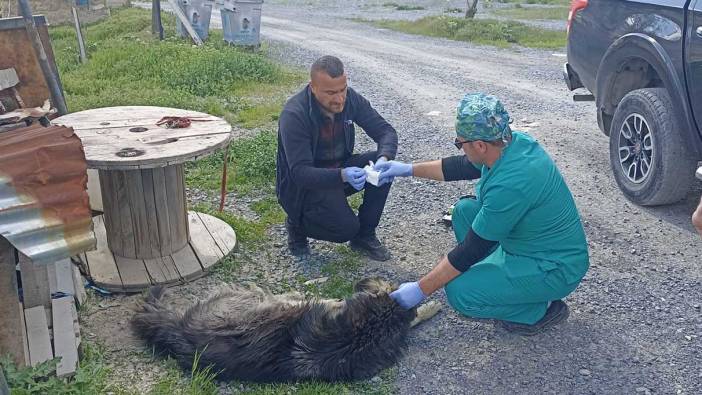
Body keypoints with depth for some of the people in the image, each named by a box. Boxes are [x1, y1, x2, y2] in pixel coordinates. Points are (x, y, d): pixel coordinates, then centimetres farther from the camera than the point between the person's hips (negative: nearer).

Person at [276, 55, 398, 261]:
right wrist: (342, 176, -46)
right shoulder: (294, 115, -27)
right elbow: (300, 173, -31)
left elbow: (386, 131, -9)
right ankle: (298, 223, 7)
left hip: (341, 169, 6)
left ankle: (364, 235, -1)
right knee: (346, 228, -26)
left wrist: (384, 159, -32)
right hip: (303, 184, -6)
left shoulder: (350, 98, -11)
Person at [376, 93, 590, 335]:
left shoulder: (510, 185, -33)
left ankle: (541, 310, 0)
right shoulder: (514, 141, -8)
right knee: (465, 210, 7)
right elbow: (464, 166, 11)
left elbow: (473, 249, -25)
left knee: (459, 293, -20)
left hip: (556, 269, -9)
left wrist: (421, 289, -16)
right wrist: (409, 169, 11)